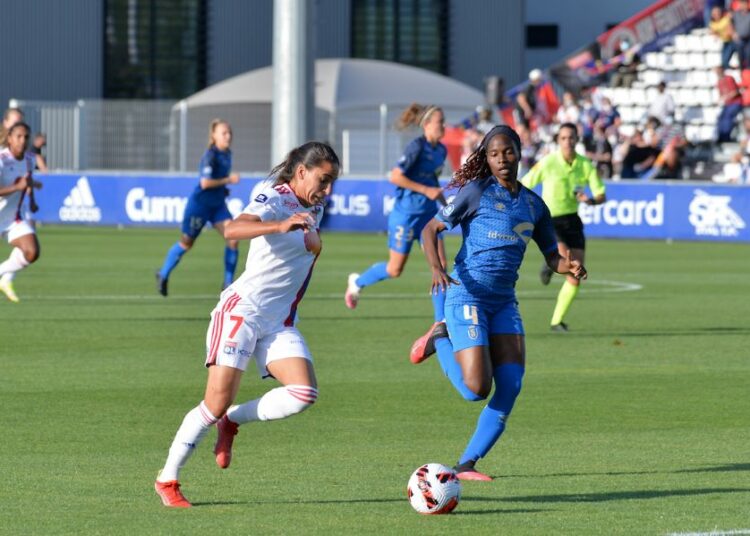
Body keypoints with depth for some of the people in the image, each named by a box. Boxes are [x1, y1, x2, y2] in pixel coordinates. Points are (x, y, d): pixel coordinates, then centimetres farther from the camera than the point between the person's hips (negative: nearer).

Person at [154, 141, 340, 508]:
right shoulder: (273, 201, -10)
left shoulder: (314, 209, 14)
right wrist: (281, 226, -46)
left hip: (281, 322, 7)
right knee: (218, 401, -12)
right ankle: (167, 480, 3)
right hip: (243, 310, -7)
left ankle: (232, 422, 6)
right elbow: (232, 230, -33)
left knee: (304, 393, -17)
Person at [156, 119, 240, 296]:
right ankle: (163, 275, 31)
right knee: (187, 243, 9)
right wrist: (228, 180, -21)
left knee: (233, 239, -11)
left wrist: (223, 188, 8)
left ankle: (228, 283, -1)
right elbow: (205, 183, -27)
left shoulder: (227, 154, 5)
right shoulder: (210, 156, -20)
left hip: (218, 205, 7)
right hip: (200, 203, -7)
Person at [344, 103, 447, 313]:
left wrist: (444, 203, 12)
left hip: (428, 213, 7)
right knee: (395, 269, 4)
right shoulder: (417, 147, -17)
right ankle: (357, 282, 33)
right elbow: (395, 177, -22)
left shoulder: (441, 150, 6)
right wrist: (426, 190, -22)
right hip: (406, 214, -7)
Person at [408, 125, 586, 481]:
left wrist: (568, 266, -7)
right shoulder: (477, 192, -5)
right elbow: (430, 230, -3)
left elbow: (551, 255, 17)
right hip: (467, 295, -6)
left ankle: (466, 464, 4)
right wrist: (436, 269, -22)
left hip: (504, 301, 6)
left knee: (511, 385, -6)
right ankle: (440, 339, 14)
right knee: (477, 388, -15)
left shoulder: (533, 204, 11)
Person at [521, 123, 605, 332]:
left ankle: (557, 321, 14)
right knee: (564, 257, -31)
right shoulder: (548, 163, -11)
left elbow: (601, 195, 1)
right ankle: (549, 263, 7)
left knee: (575, 278, 0)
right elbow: (523, 187, -4)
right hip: (549, 219, -4)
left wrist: (590, 200, -21)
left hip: (572, 220, 4)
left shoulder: (585, 165, -2)